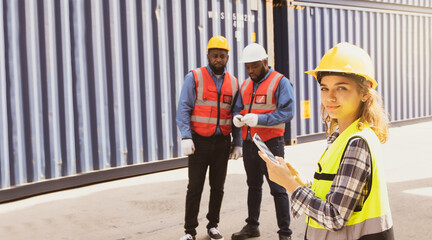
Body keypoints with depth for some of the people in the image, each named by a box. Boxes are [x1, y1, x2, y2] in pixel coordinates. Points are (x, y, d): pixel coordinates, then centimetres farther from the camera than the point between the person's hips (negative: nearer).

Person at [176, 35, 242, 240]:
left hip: (222, 142, 4)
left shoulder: (233, 83, 9)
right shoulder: (194, 77, -2)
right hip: (199, 141, -3)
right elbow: (183, 109, -8)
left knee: (218, 187, 9)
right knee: (195, 187, 0)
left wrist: (238, 144, 7)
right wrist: (186, 137, -18)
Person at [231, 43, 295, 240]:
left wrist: (259, 119, -26)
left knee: (277, 189, -3)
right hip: (249, 143, 7)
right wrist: (237, 118, -7)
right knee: (253, 186, 18)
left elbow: (287, 112, -17)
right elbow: (238, 108, 17)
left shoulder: (280, 82, -9)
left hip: (270, 143, -7)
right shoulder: (245, 85, 13)